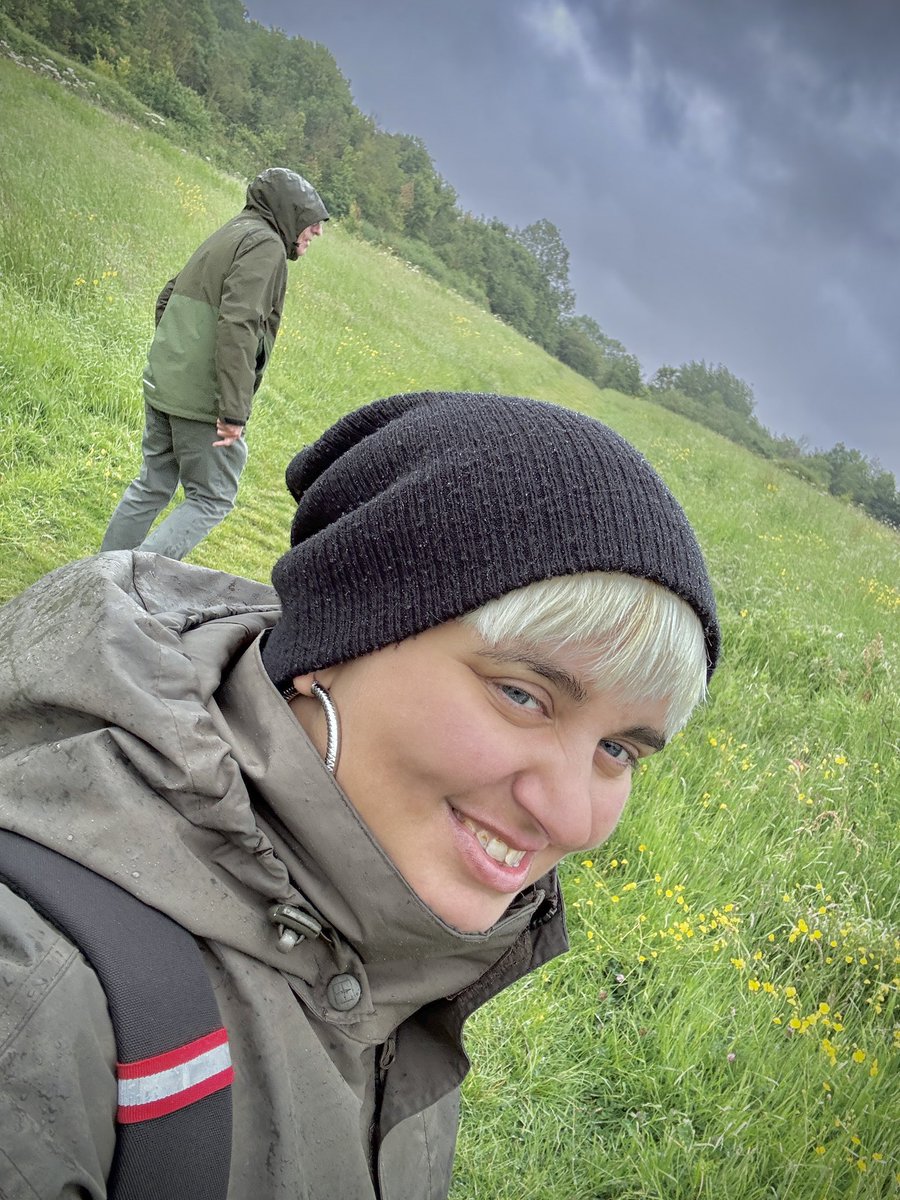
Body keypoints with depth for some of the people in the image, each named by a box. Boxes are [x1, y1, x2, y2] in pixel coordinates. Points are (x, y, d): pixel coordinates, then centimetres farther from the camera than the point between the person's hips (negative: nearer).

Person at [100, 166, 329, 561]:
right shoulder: (264, 244, -11)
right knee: (212, 499, 2)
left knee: (152, 487, 17)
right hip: (203, 400, -9)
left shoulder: (228, 235, 18)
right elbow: (239, 325, -24)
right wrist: (234, 410, -26)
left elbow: (167, 298, 23)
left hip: (162, 385, 9)